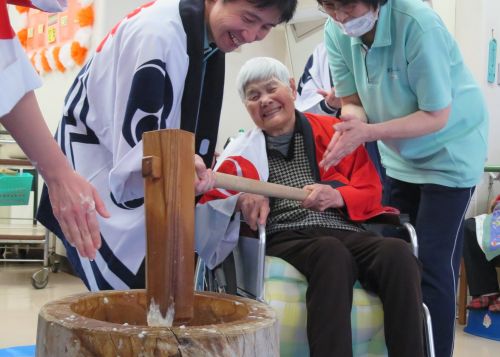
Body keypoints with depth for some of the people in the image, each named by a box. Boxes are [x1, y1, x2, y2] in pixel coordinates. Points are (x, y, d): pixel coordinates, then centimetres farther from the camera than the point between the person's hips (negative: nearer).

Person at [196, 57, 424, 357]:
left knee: (398, 252, -33)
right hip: (286, 239, -2)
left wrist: (336, 196, -7)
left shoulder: (334, 130, 19)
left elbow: (372, 191, 16)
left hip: (346, 232, 2)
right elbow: (208, 204, 10)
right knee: (333, 254, -39)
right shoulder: (242, 153, 17)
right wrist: (242, 201, -12)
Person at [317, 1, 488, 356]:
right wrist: (353, 119, -28)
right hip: (399, 156, 6)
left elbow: (437, 116, -26)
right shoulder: (336, 32, -13)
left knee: (433, 263, -9)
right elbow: (352, 100, -4)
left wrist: (367, 133, -36)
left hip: (448, 153, -6)